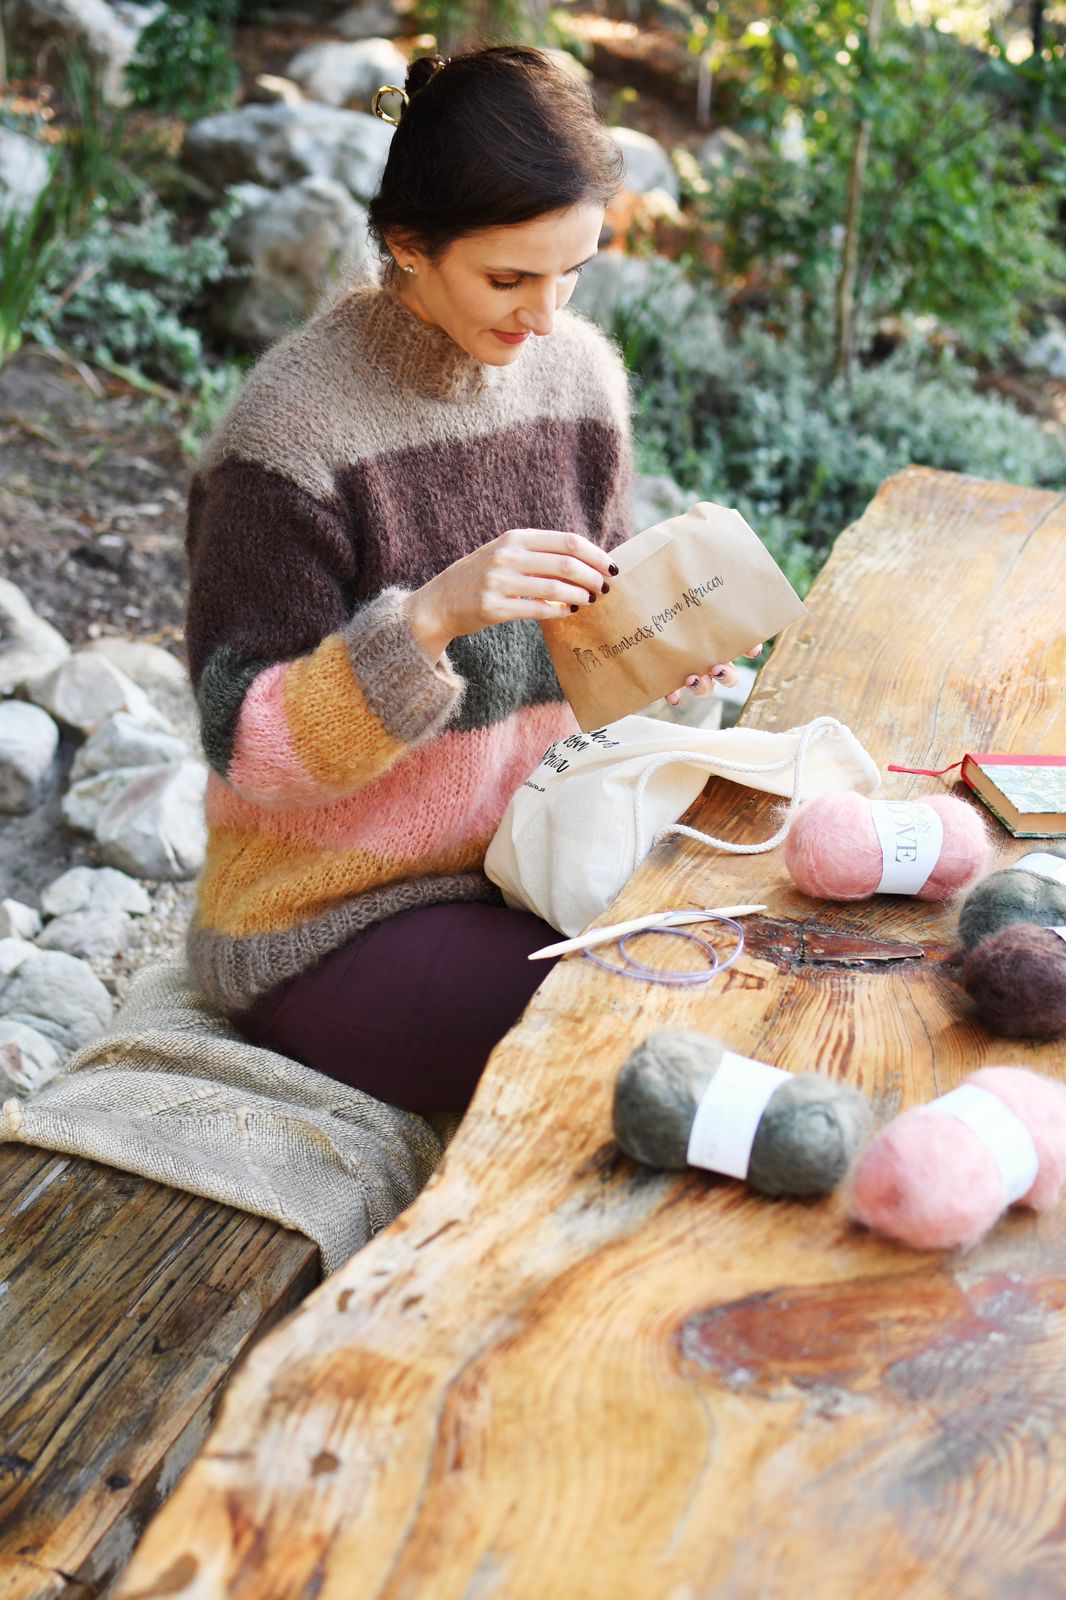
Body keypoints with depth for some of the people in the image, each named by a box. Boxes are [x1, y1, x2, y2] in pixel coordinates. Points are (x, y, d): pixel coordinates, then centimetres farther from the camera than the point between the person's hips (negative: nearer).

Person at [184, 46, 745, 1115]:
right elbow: (247, 748, -20)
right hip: (329, 931, -6)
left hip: (520, 860, 6)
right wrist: (431, 614, -34)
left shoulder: (579, 372, -1)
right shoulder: (292, 425, -20)